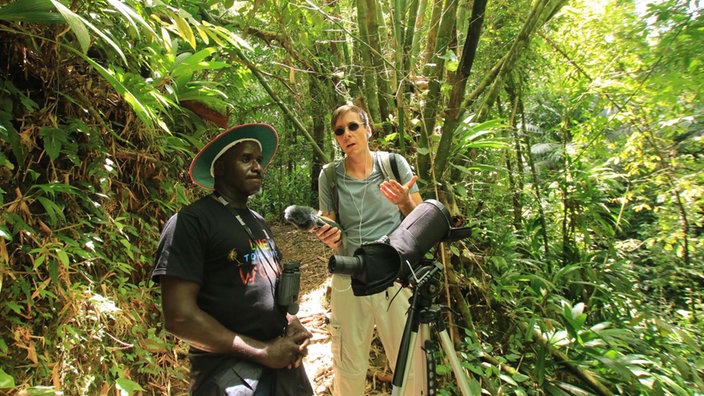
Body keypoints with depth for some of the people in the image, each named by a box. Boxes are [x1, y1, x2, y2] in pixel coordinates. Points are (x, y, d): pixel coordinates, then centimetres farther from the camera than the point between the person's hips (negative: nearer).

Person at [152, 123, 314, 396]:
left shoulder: (258, 222, 12)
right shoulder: (191, 221, -12)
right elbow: (180, 317, -19)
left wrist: (292, 322, -1)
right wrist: (262, 352, -16)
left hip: (283, 359, 8)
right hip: (229, 372, -7)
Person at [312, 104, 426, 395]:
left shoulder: (395, 164, -2)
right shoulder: (329, 177, 0)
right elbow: (332, 231, 7)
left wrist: (404, 202, -17)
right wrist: (330, 238, -16)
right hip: (349, 280, 1)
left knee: (410, 366, 4)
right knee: (348, 368, 13)